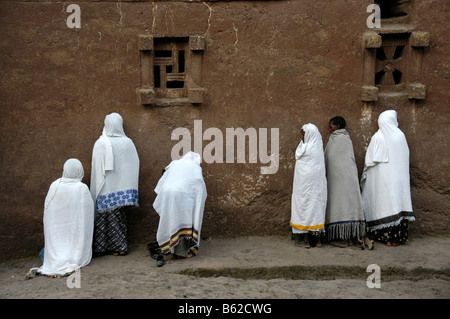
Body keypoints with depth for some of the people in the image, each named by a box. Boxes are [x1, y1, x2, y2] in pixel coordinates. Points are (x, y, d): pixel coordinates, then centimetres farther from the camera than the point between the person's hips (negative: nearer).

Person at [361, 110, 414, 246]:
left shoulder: (377, 137, -6)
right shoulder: (401, 136, 1)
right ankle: (399, 236, 9)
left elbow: (371, 160, -4)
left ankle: (386, 236, 2)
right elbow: (406, 157, 10)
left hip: (382, 177, -3)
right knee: (398, 200, 5)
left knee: (385, 203, 0)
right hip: (399, 177, 3)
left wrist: (365, 174, 8)